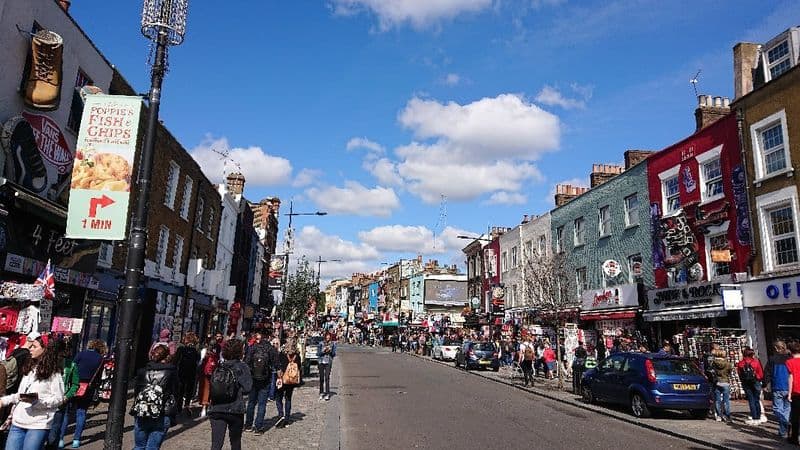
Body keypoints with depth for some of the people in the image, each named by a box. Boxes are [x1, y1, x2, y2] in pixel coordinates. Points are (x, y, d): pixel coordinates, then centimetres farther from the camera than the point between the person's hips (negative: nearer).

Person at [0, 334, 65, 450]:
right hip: (17, 423, 7)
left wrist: (37, 401, -23)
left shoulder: (54, 372, -8)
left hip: (38, 425, -7)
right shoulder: (29, 368, 15)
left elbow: (59, 399, -12)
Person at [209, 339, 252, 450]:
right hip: (236, 410, -2)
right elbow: (247, 388, -13)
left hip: (217, 409, 2)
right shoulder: (243, 367, -7)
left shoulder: (219, 367, 3)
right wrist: (242, 399, 6)